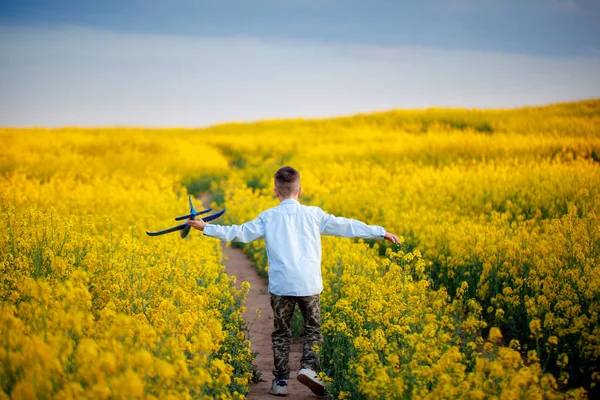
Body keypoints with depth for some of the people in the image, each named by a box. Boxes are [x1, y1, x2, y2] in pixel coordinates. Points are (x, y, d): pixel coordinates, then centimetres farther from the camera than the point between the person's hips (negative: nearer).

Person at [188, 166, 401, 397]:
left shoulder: (268, 217, 3)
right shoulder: (313, 214, 4)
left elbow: (241, 232, 2)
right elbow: (346, 226, 8)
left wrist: (206, 228, 11)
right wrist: (381, 232, 17)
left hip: (281, 285, 0)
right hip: (308, 284, 0)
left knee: (281, 332, 11)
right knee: (313, 328, 13)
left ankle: (280, 381, 10)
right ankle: (308, 367, -8)